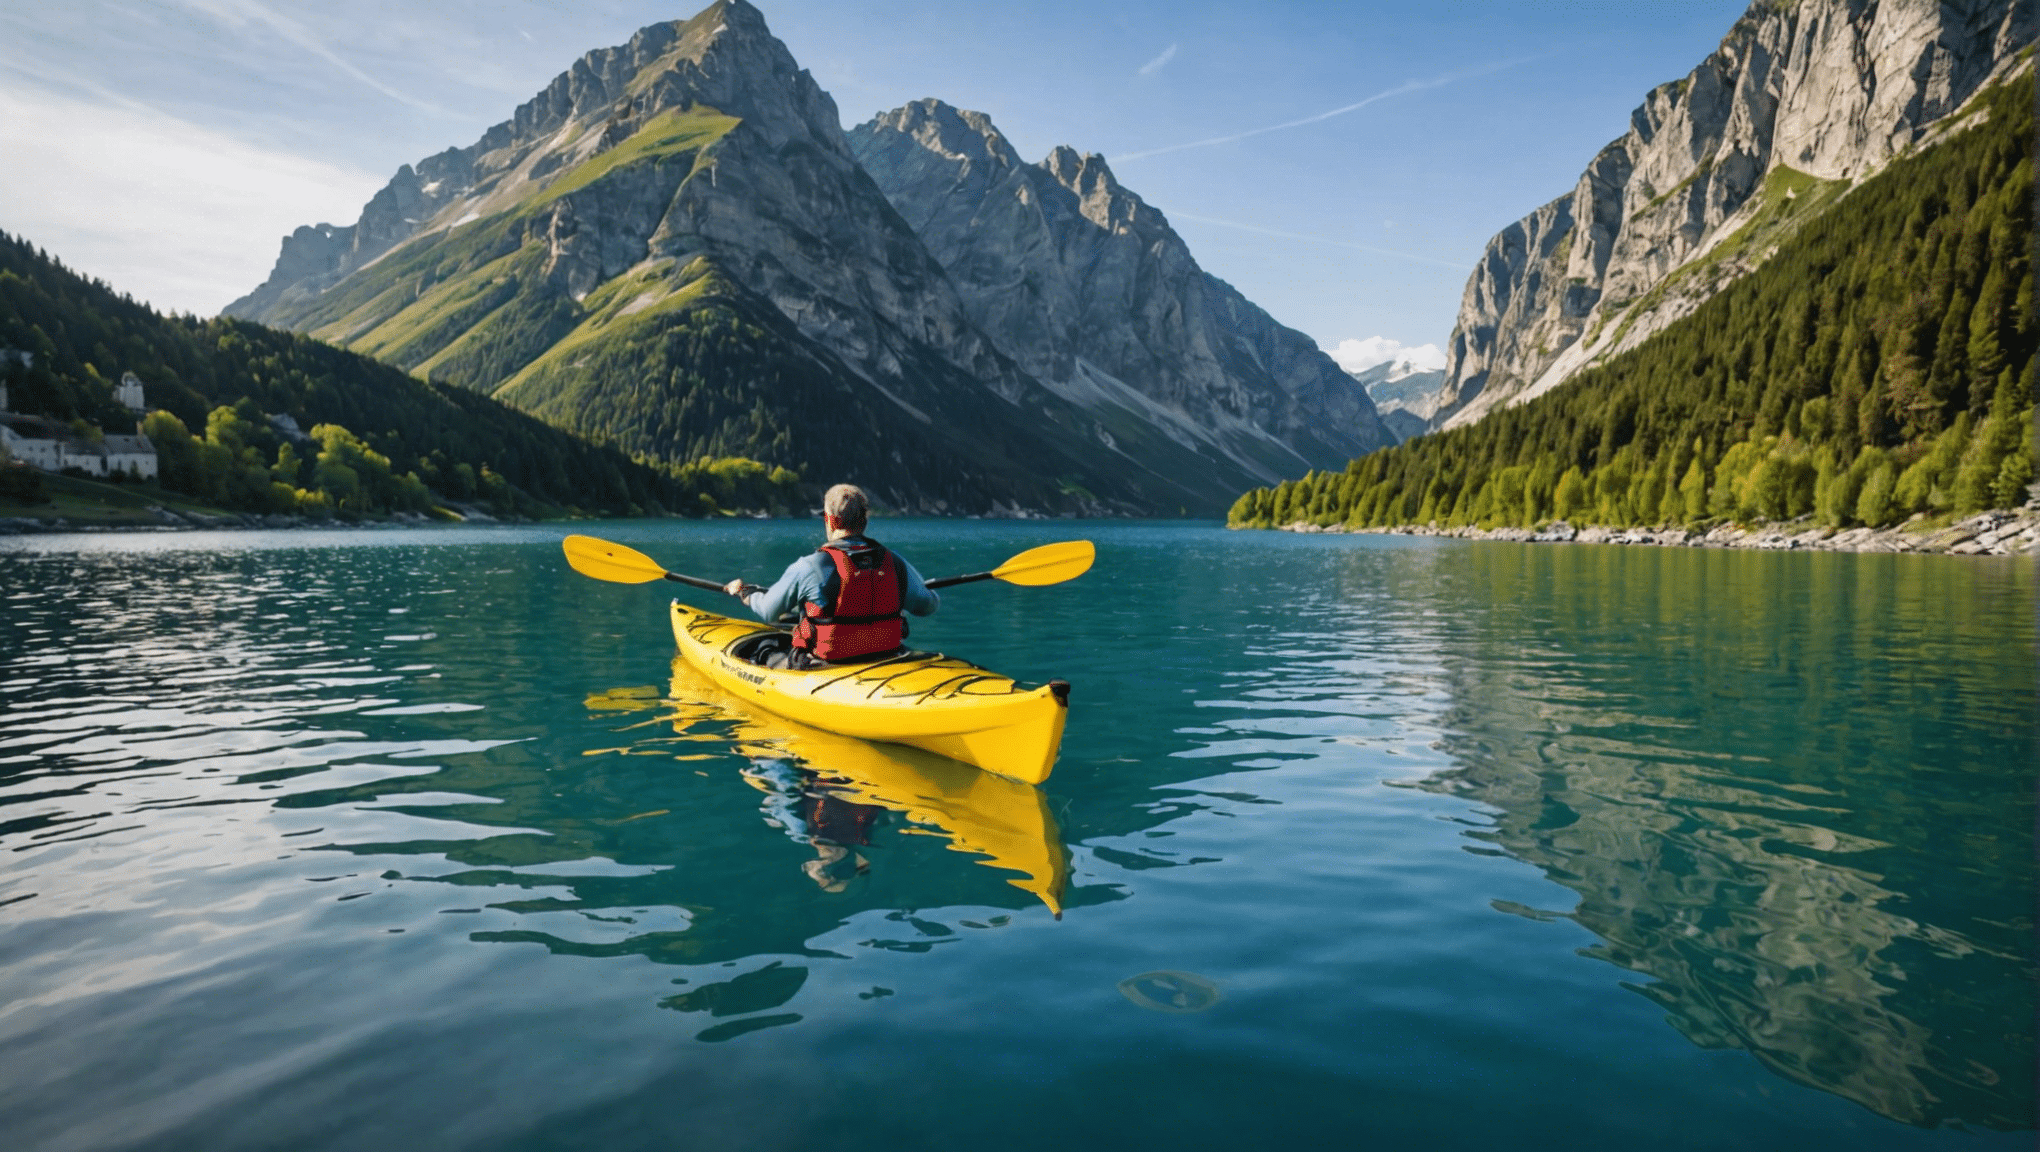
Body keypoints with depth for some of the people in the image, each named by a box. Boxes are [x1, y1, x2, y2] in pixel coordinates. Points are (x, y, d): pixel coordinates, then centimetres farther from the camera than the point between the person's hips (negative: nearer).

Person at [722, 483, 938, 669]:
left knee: (764, 646, 19)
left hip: (823, 666, -3)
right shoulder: (894, 562, -5)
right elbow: (927, 606, 8)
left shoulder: (808, 567, -14)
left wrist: (743, 591, 22)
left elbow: (768, 611, 0)